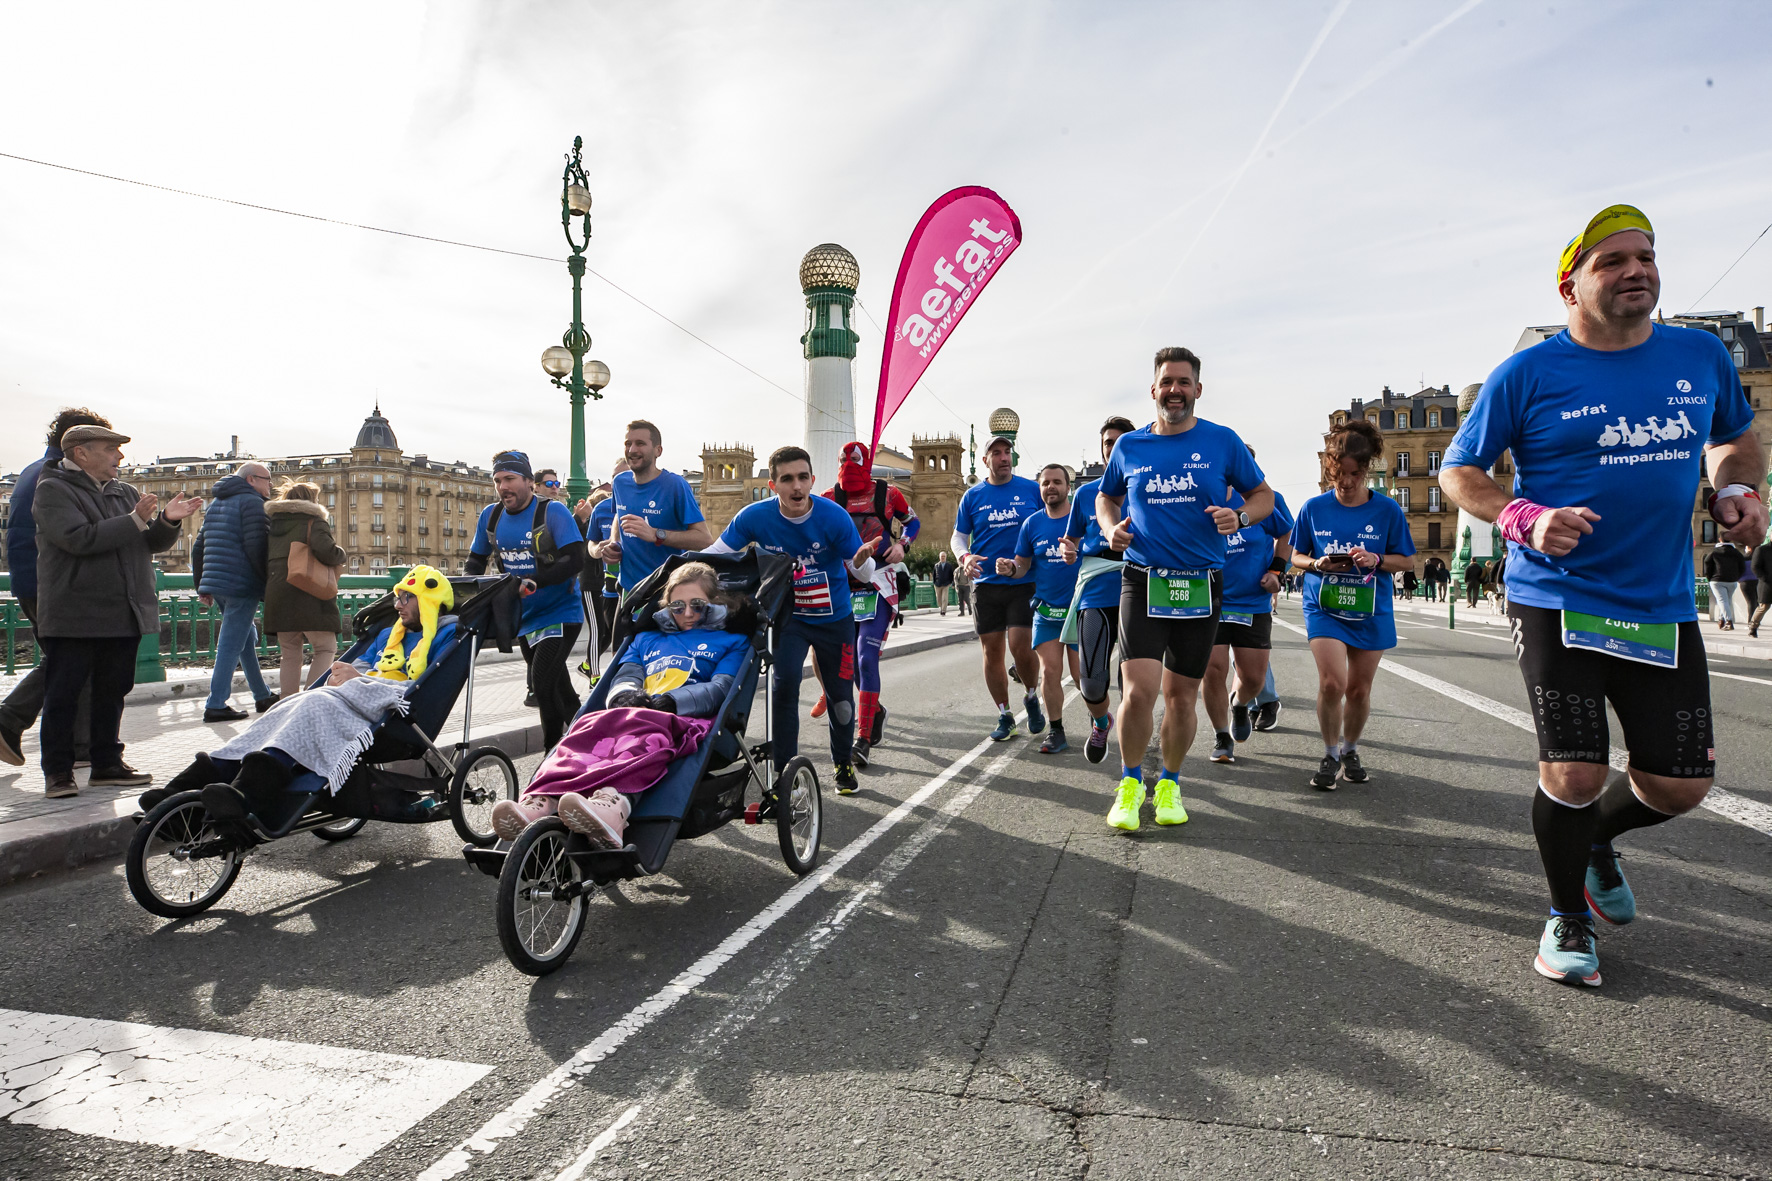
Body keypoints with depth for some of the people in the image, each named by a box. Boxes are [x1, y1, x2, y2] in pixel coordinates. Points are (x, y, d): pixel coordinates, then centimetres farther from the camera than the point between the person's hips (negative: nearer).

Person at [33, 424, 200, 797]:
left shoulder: (125, 493, 16)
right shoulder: (53, 491, -4)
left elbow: (154, 543, 13)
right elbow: (79, 538, -19)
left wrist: (168, 520, -7)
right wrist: (136, 521, -20)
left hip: (123, 614, 6)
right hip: (73, 616, -6)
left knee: (112, 692, 12)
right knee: (62, 696, 1)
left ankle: (107, 765, 20)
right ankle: (57, 772, 9)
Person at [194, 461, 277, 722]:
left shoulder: (215, 503, 21)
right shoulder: (251, 502, -8)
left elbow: (199, 548, 21)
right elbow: (256, 547, -19)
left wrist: (201, 586, 22)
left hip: (217, 583, 9)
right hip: (242, 584, -9)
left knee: (247, 640, 17)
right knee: (231, 645, -7)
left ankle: (262, 696, 25)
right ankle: (215, 705, -6)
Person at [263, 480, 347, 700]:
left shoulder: (272, 524, 19)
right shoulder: (314, 521, -1)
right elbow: (324, 550, -18)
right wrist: (340, 558, 1)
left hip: (277, 596, 6)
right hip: (309, 596, -6)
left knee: (289, 653, 12)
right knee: (325, 648, 0)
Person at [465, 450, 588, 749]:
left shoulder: (553, 511, -15)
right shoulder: (491, 515, 3)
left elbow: (575, 560, -25)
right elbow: (476, 561, 13)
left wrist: (533, 581, -37)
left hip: (560, 614, -7)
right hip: (523, 618, 7)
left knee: (543, 685, -18)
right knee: (555, 686, 17)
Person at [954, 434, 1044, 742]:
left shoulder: (1032, 490, 4)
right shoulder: (973, 496, 7)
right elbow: (958, 535, 12)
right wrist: (964, 557, -10)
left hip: (1025, 583, -2)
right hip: (986, 585, 2)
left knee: (1021, 647, -13)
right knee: (992, 652, 5)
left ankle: (1032, 698, 17)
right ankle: (1004, 716, 20)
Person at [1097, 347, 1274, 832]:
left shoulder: (1222, 441, 3)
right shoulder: (1129, 446, 7)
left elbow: (1263, 495, 10)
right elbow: (1106, 495, 23)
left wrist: (1241, 517, -12)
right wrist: (1111, 528, 1)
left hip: (1201, 584, 1)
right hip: (1142, 579, 0)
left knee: (1181, 695, 8)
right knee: (1139, 689, -13)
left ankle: (1169, 783, 29)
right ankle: (1130, 781, 10)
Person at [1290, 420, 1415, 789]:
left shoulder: (1386, 509, -2)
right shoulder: (1314, 508, -1)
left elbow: (1407, 560, 3)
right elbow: (1296, 556, 7)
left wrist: (1377, 560, -17)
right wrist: (1317, 564, -15)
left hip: (1371, 610, 1)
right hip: (1323, 606, -1)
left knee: (1359, 689, 8)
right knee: (1332, 682, -16)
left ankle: (1351, 750, 33)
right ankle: (1330, 755, 4)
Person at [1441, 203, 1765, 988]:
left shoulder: (1702, 356, 7)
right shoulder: (1527, 375, -6)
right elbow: (1458, 470, -2)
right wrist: (1521, 518, -20)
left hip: (1663, 607, 5)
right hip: (1556, 603, -4)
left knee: (1681, 787, 7)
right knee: (1573, 778, -7)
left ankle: (1597, 840, 42)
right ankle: (1568, 919, 21)